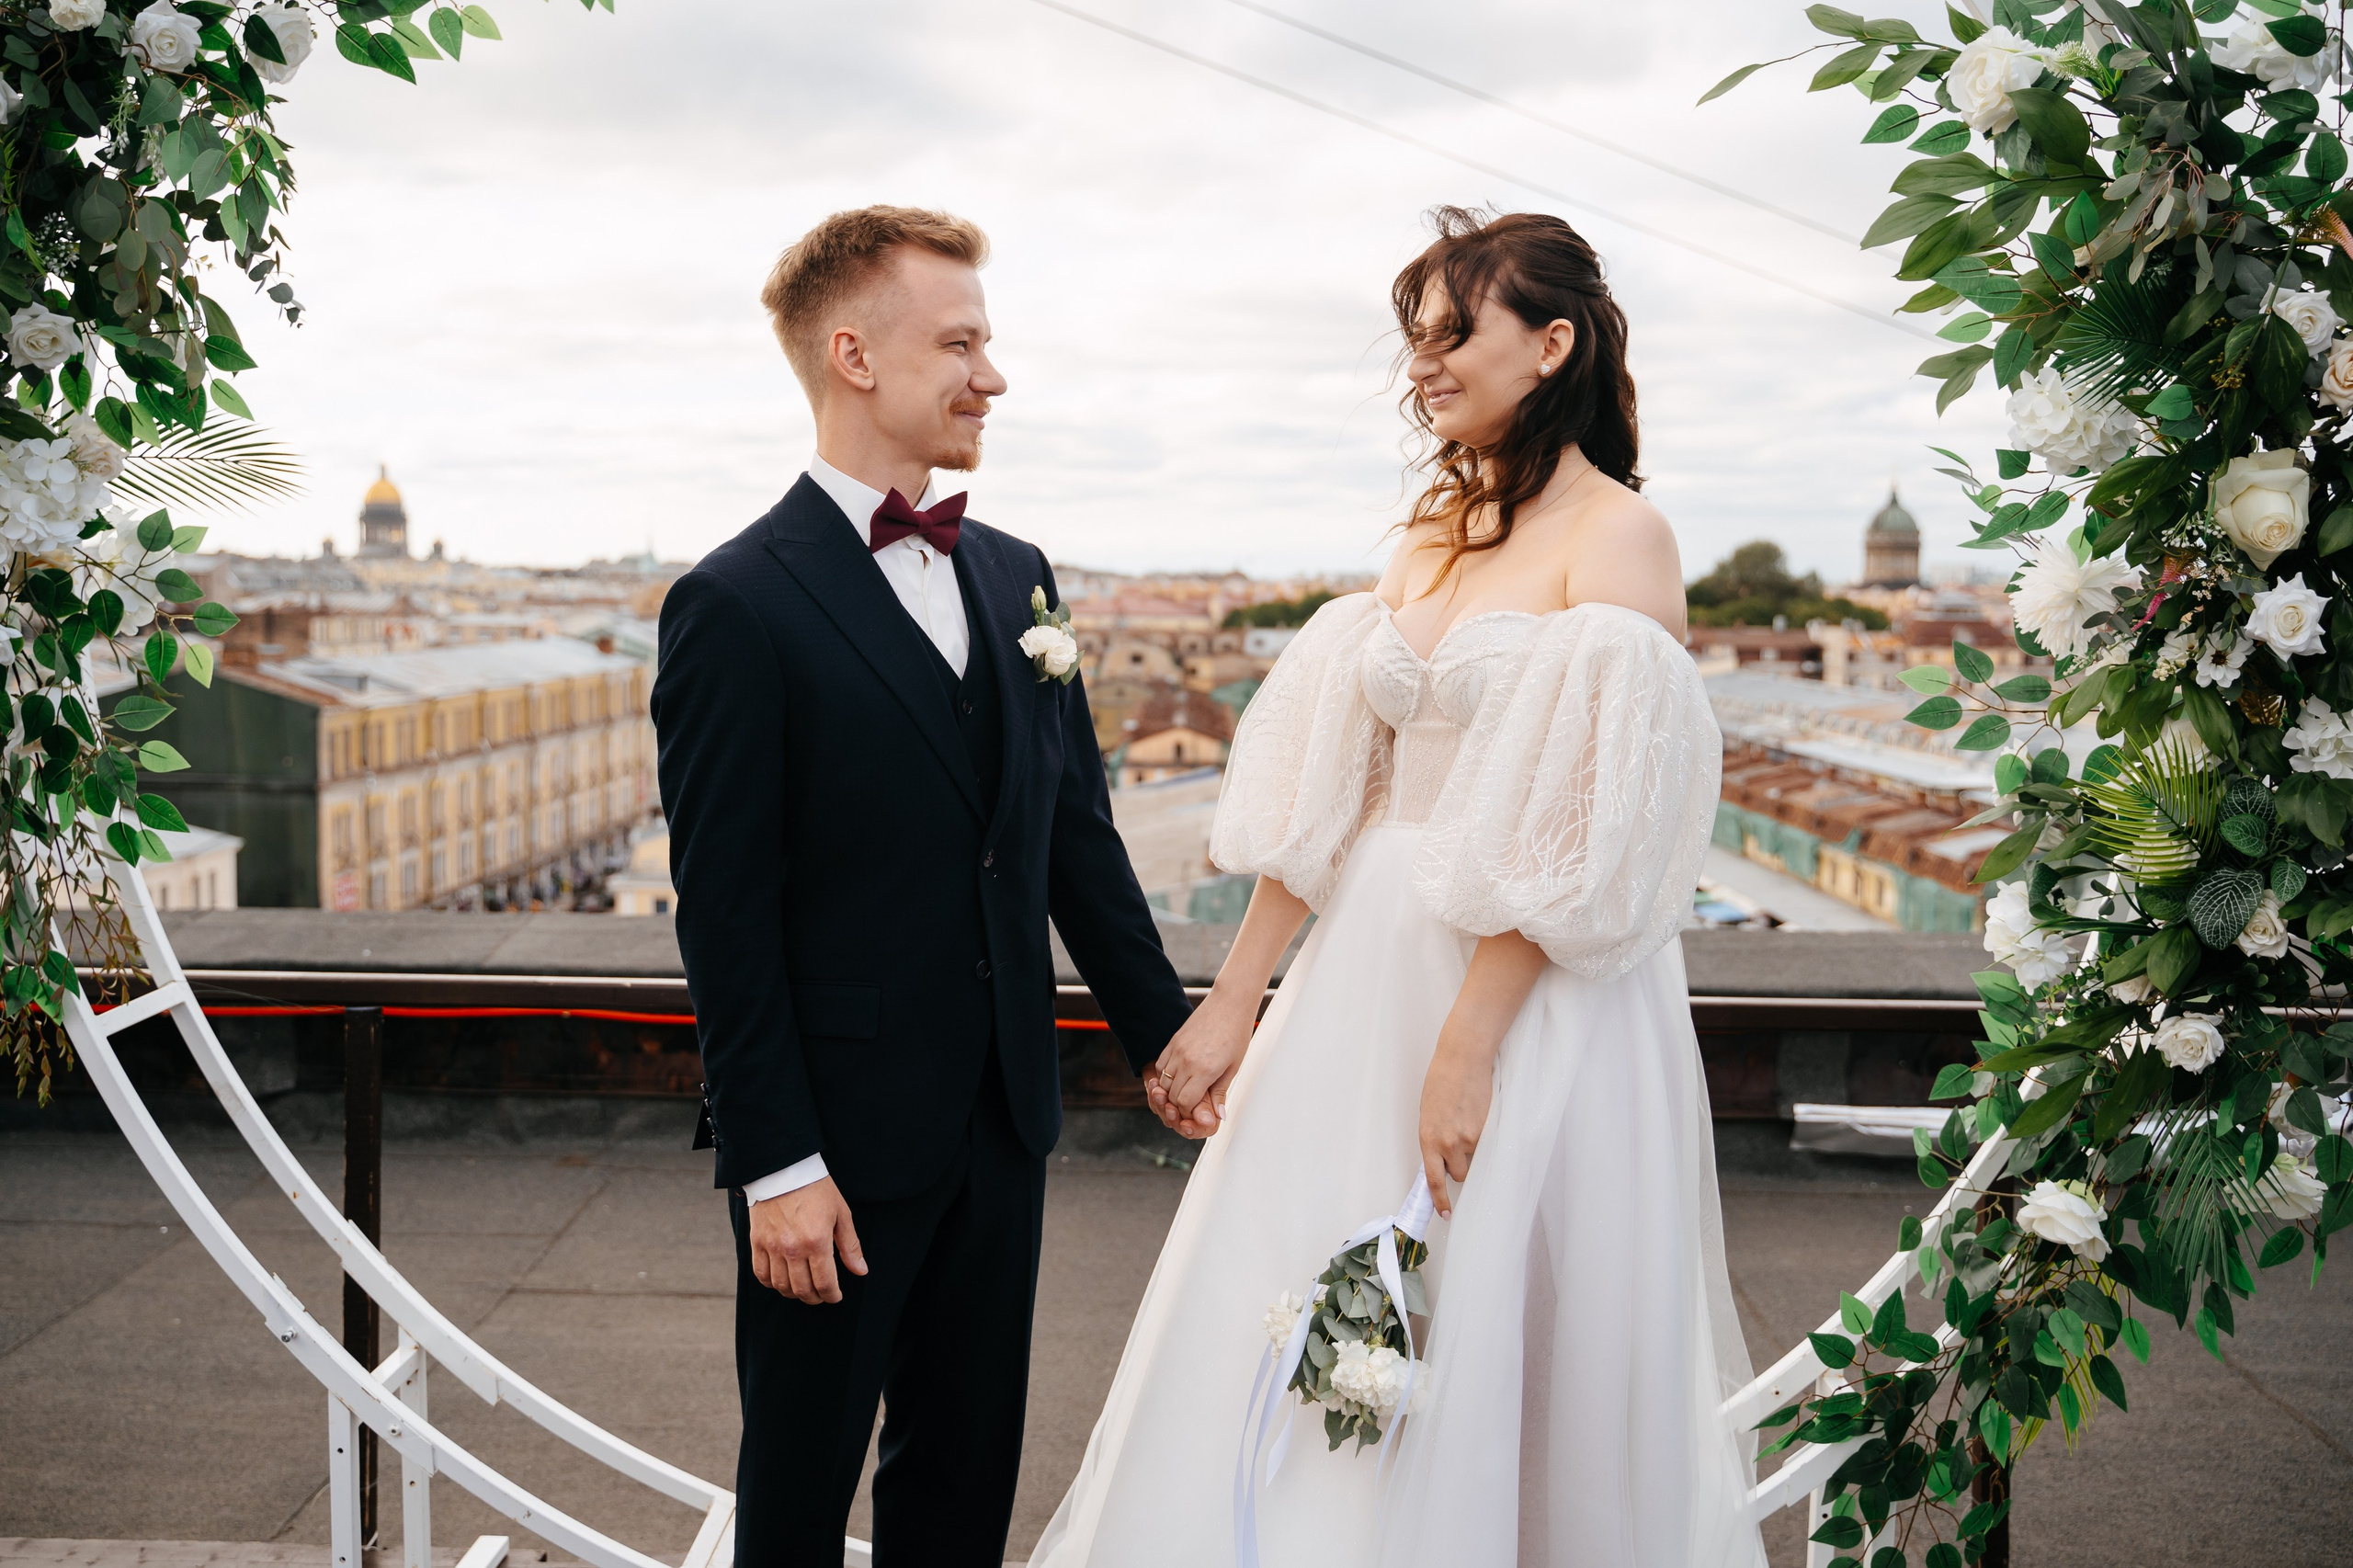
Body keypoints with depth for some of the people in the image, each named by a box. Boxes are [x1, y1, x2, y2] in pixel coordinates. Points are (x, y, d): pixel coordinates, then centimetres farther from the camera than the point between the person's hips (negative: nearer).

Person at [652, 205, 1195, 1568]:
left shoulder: (1017, 576, 8)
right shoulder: (740, 606, -13)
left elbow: (1077, 831, 13)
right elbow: (725, 913, -14)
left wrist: (1164, 1028, 11)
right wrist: (776, 1164, -15)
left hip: (1005, 1120, 6)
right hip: (841, 1142, -6)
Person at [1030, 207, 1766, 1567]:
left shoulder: (1619, 538, -9)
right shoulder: (1434, 535, 12)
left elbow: (1580, 834, -16)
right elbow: (1326, 795, 9)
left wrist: (1468, 1046, -20)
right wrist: (1231, 1005, 6)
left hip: (1535, 1006, -7)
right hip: (1370, 970, 7)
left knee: (1485, 1370, 5)